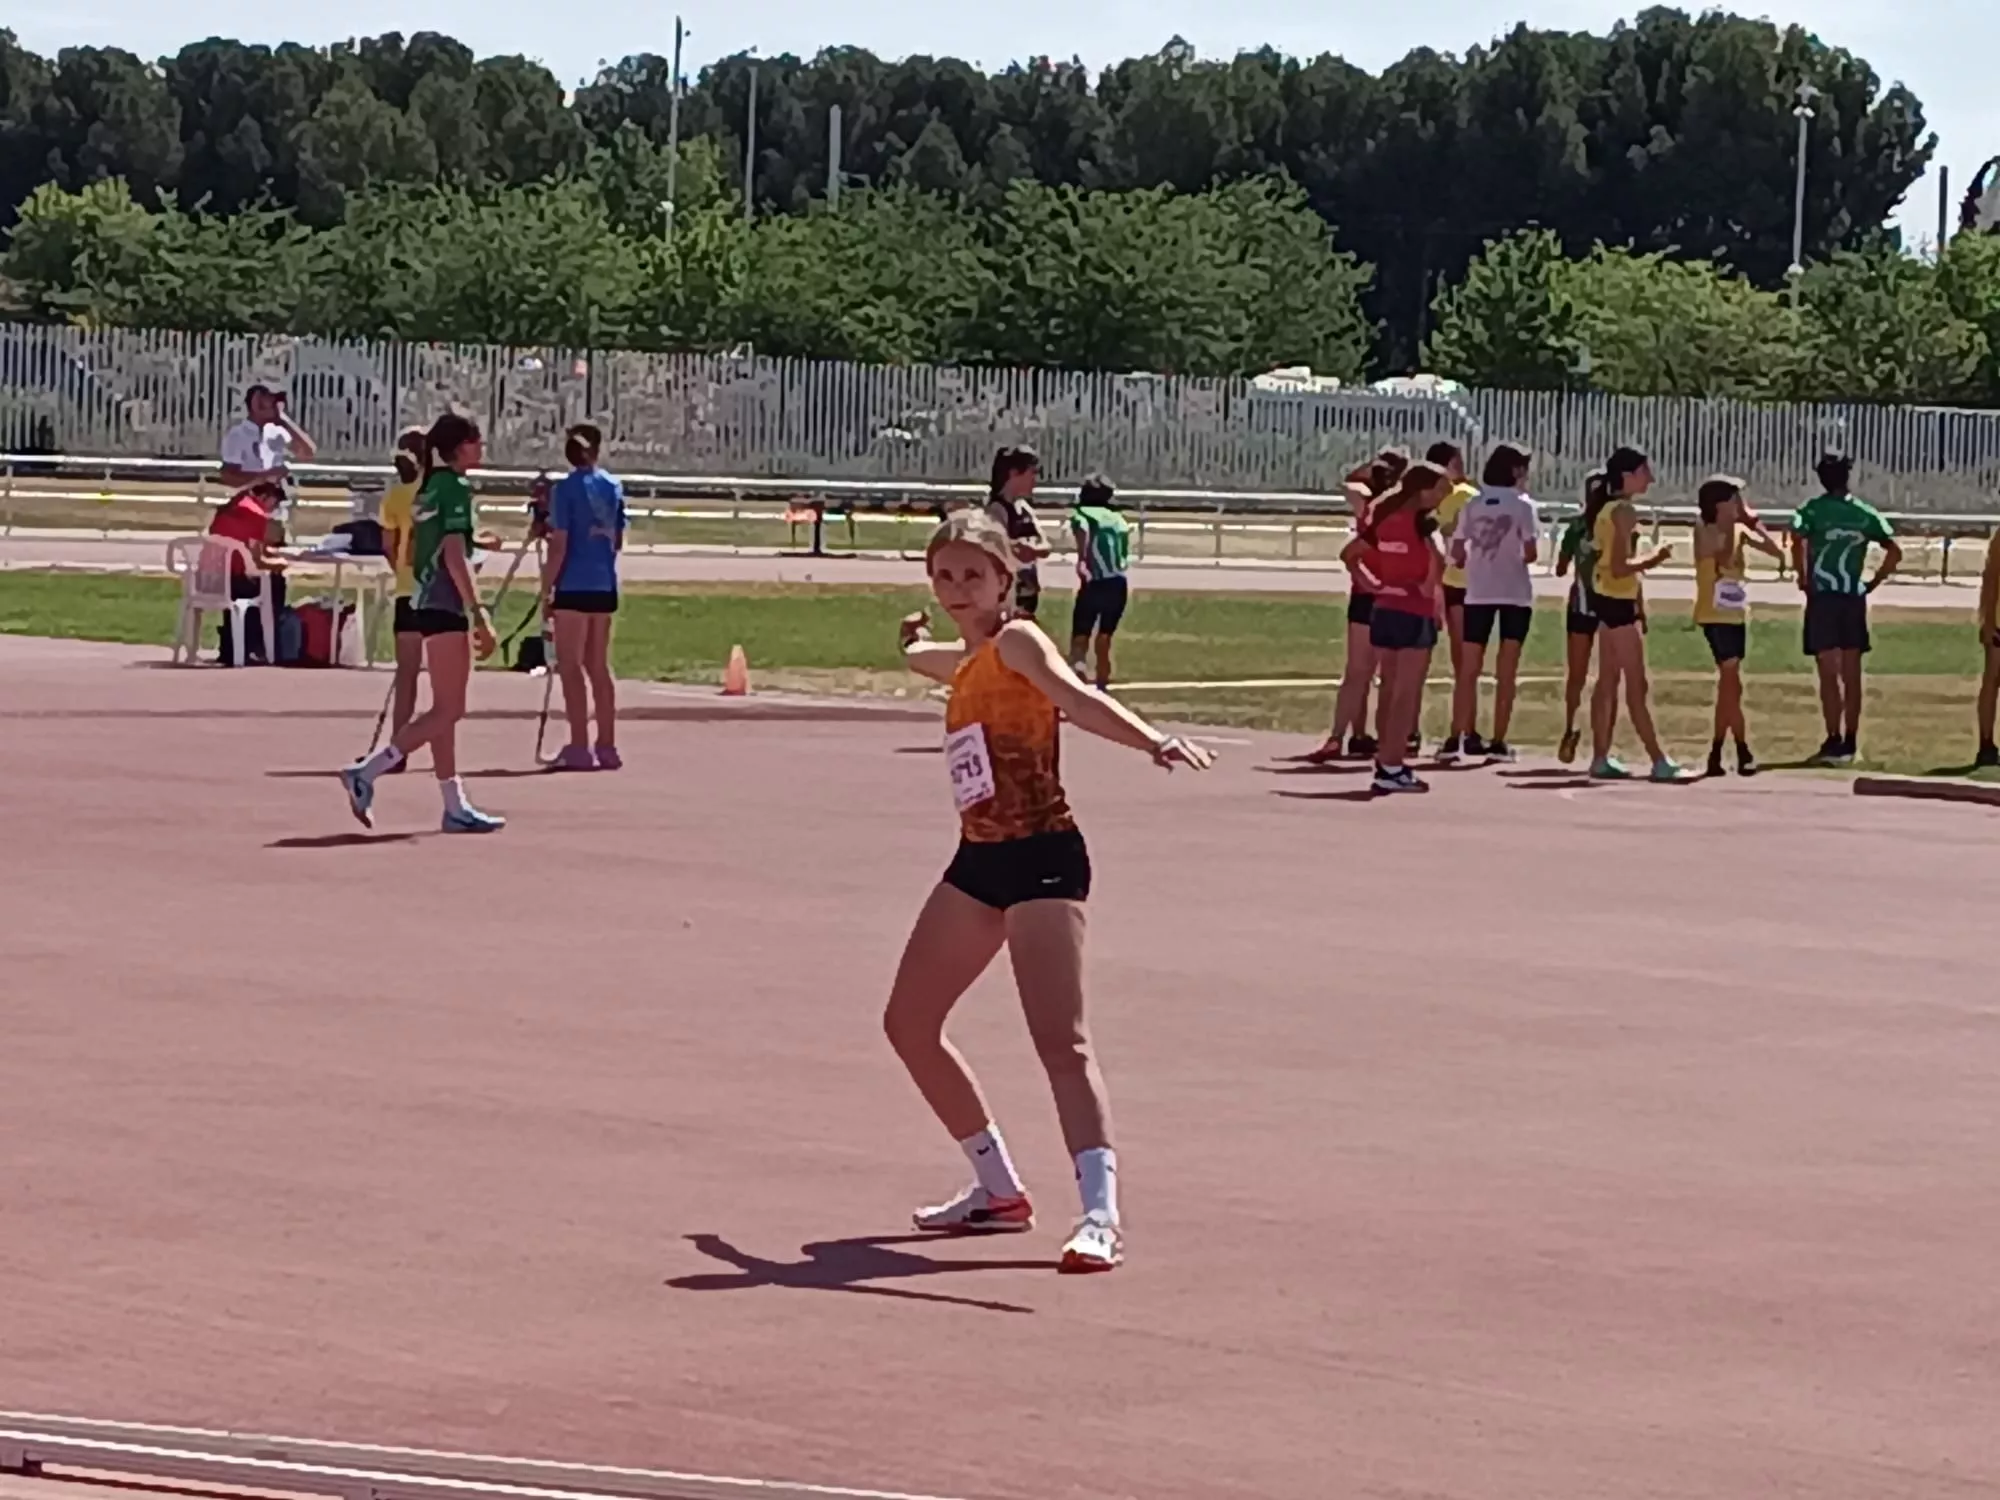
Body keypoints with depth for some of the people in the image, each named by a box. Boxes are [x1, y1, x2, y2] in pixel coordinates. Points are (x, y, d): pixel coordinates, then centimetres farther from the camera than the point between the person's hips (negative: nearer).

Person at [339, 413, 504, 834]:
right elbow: (455, 557, -20)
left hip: (428, 601, 10)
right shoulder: (455, 488, -13)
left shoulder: (430, 487, 14)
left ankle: (455, 807, 12)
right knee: (447, 710, -8)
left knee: (445, 710, 10)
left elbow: (412, 554, 18)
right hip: (447, 605, -10)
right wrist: (479, 614, -21)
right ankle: (366, 774, -13)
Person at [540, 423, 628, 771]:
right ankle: (606, 747, 12)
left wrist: (546, 589, -8)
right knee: (598, 666, 12)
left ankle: (579, 748, -6)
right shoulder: (613, 487, 9)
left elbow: (559, 545, -13)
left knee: (571, 666, -2)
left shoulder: (567, 488, -9)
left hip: (574, 586, -6)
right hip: (605, 586, 6)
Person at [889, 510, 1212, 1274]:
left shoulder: (1017, 643, -9)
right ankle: (999, 1189, 25)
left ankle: (1102, 1216, -28)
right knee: (908, 1022, 15)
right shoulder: (967, 662, 17)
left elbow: (1075, 697, -30)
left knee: (1062, 1041, -19)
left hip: (1041, 859, -9)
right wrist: (915, 639, 66)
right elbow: (924, 656, 44)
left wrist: (1153, 741, -48)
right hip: (979, 863, 9)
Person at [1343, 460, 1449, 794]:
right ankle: (1391, 767, -4)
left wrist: (1374, 585, 11)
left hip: (1384, 610, 7)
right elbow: (1437, 563, -26)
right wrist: (1430, 588, -9)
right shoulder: (1420, 522, -12)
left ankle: (1387, 761, 17)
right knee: (1407, 693, -3)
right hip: (1415, 613, -7)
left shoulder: (1384, 519, 8)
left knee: (1390, 689, 14)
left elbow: (1349, 555, 15)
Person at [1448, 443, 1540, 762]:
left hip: (1478, 592, 3)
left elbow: (1457, 552, 2)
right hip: (1515, 593, -3)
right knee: (1506, 672, 1)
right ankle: (1498, 741, -2)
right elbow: (1531, 553, -10)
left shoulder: (1472, 506, 4)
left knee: (1469, 668, 8)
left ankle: (1461, 734, 5)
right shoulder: (1523, 506, -5)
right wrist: (1516, 558, 11)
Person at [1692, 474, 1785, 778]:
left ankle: (1716, 755, 15)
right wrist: (1732, 523, -18)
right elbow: (1725, 558, -25)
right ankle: (1744, 754, -10)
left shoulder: (1739, 531, 8)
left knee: (1728, 686, 9)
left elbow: (1776, 551, 5)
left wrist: (1752, 523, 0)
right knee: (1732, 685, -11)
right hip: (1715, 616, -7)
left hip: (1737, 615, 7)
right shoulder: (1705, 531, -9)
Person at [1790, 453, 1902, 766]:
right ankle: (1850, 742, 17)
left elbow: (1798, 541, -20)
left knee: (1829, 674, -4)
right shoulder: (1865, 513, 8)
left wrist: (1803, 577, -7)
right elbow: (1894, 552, 5)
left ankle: (1834, 740, -12)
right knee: (1851, 675, 12)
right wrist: (1874, 583, 12)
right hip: (1854, 598, 3)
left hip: (1823, 597, -3)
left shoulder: (1813, 509, -3)